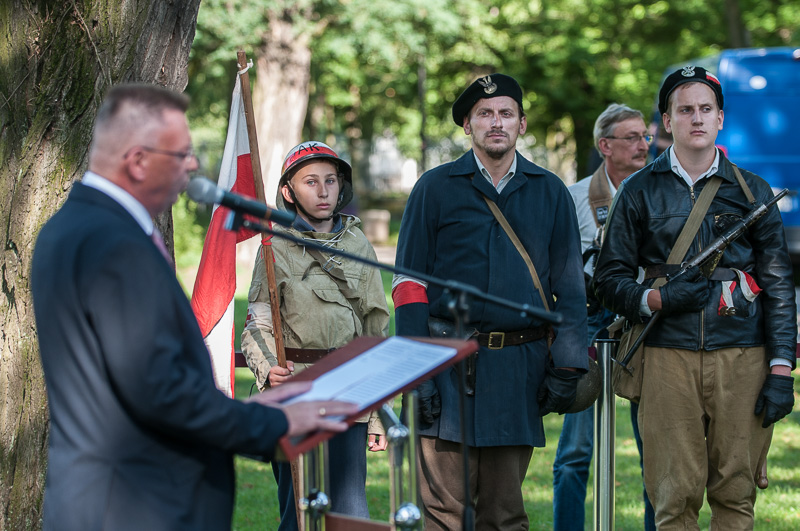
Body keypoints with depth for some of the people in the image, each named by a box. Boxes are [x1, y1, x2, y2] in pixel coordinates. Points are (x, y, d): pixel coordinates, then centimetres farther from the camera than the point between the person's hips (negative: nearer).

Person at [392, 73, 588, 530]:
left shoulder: (550, 193, 11)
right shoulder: (436, 189, 4)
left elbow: (569, 284, 11)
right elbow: (410, 283, 1)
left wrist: (568, 367, 1)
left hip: (521, 367, 2)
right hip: (451, 364, -2)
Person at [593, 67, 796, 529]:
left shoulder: (752, 192, 11)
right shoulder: (640, 192, 9)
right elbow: (610, 280, 10)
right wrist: (656, 300, -11)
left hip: (743, 357, 1)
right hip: (669, 357, -1)